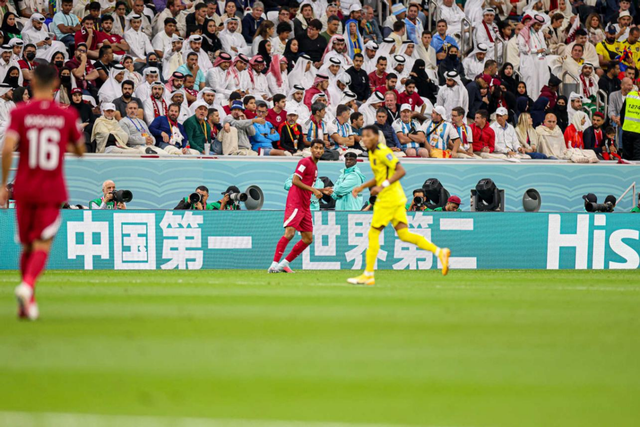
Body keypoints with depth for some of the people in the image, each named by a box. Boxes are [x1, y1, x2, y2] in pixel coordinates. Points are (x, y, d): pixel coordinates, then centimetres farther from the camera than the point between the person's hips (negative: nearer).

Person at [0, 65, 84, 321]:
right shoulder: (67, 116, 0)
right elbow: (80, 150, 11)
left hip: (24, 189, 1)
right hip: (52, 190, -1)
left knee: (27, 246, 14)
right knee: (42, 246, -4)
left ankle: (29, 302, 18)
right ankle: (28, 285, -31)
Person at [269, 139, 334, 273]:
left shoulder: (314, 166, 21)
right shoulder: (305, 162, -7)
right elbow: (295, 181, -17)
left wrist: (322, 191, 17)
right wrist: (313, 190, -20)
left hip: (305, 206, 9)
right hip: (295, 203, -9)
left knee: (308, 239, 7)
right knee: (289, 233, -20)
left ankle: (284, 263, 12)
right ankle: (274, 264, -20)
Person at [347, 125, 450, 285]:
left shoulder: (382, 152, -15)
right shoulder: (372, 153, 15)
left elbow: (401, 171, -21)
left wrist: (383, 186, -25)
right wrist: (361, 187, 17)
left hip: (389, 198, -10)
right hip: (396, 199, 10)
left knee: (373, 233, -3)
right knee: (404, 234, 4)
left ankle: (368, 275, 3)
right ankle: (439, 252, -1)